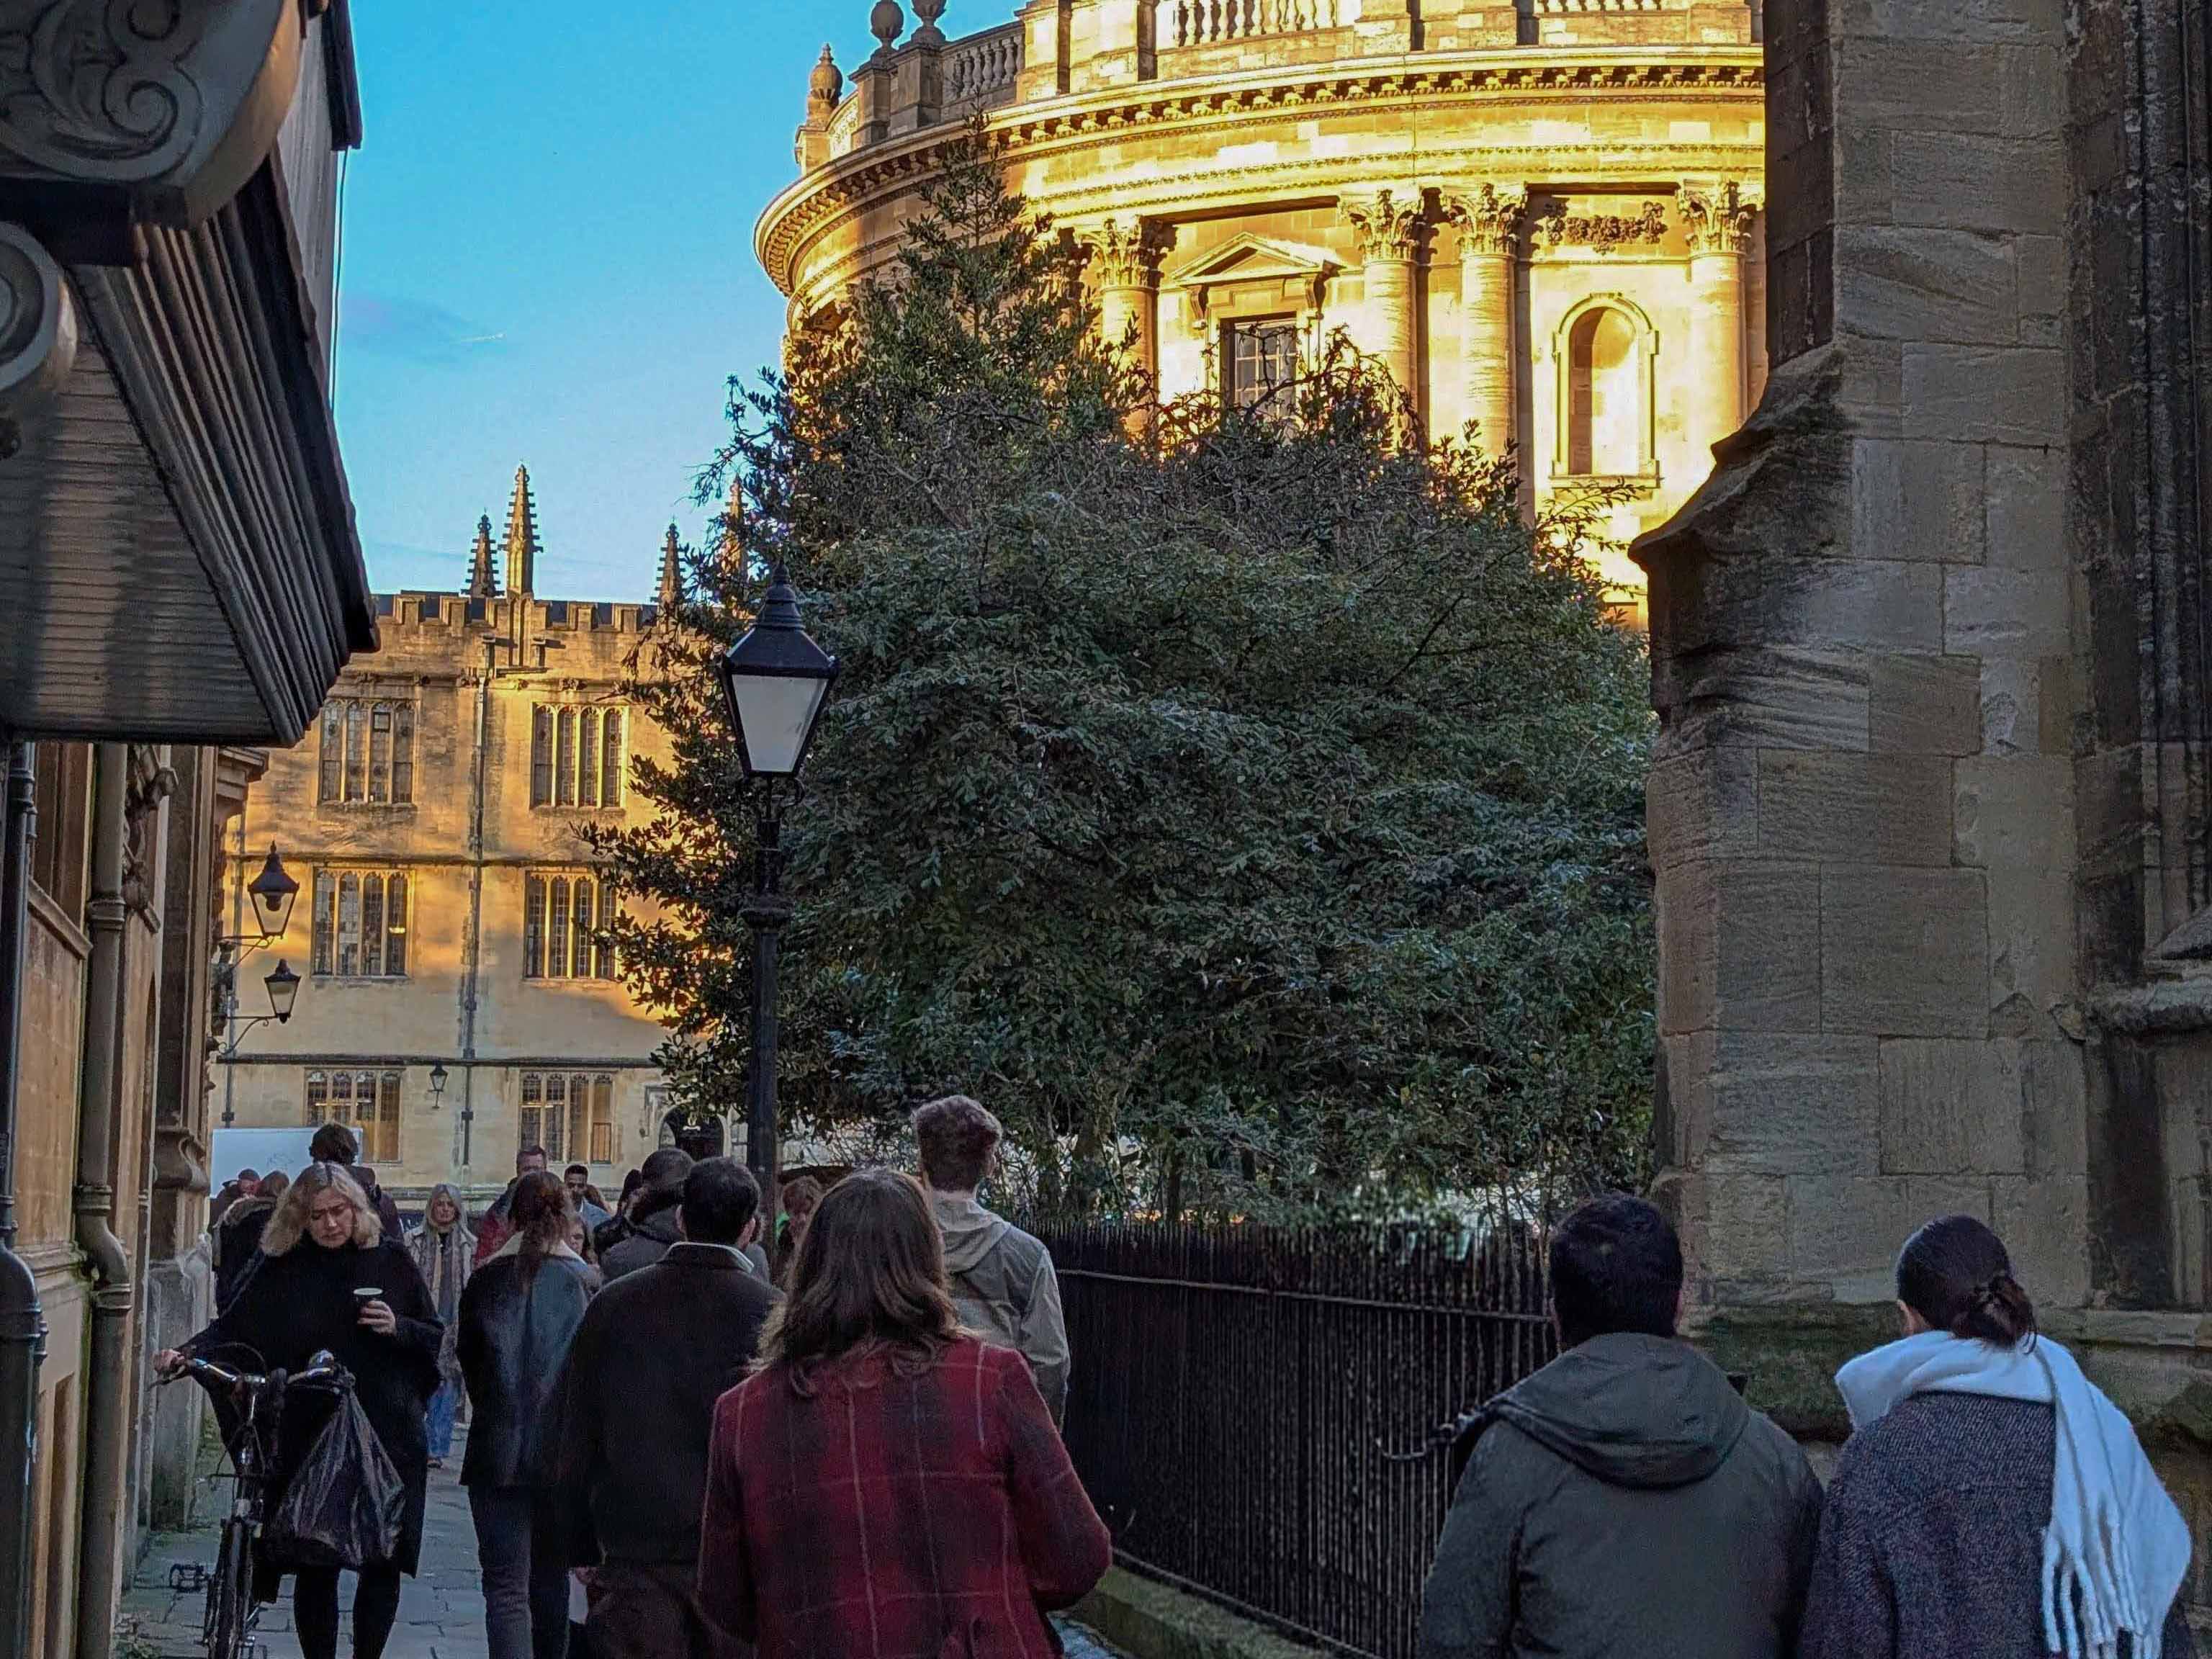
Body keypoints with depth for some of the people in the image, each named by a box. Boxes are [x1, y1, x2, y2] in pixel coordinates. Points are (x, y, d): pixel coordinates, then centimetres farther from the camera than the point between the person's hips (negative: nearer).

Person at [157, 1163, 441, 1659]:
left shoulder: (391, 1259, 5)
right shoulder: (282, 1270, 3)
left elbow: (436, 1339, 9)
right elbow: (234, 1328, -3)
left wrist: (397, 1328, -10)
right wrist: (189, 1353, -21)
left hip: (386, 1437, 1)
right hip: (307, 1440, -1)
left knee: (384, 1562, 2)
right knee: (314, 1568, -1)